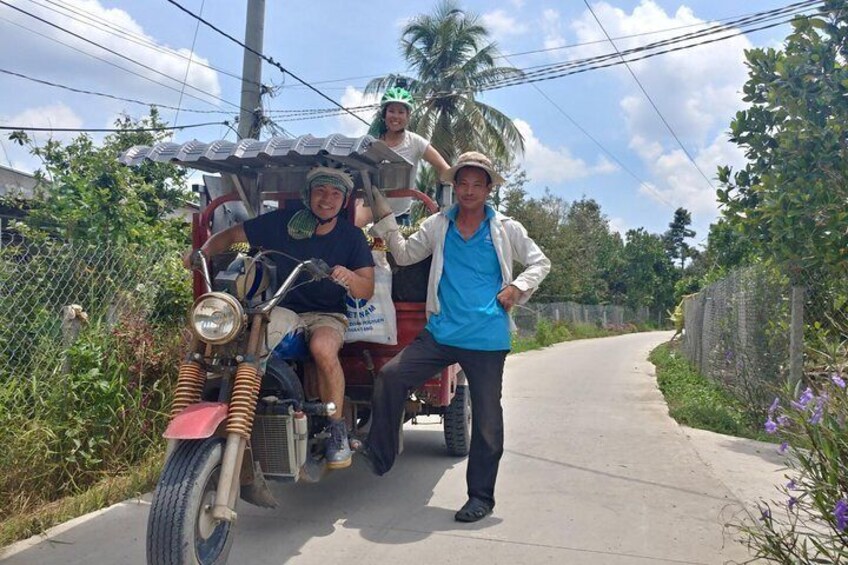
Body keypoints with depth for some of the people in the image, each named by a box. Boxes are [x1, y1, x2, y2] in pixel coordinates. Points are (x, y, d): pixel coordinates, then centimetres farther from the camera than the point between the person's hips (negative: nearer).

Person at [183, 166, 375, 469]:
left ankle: (337, 428, -16)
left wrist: (349, 278, -25)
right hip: (279, 309, 1)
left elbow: (367, 290, -2)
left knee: (323, 348, -37)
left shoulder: (352, 236, 3)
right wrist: (203, 251, -11)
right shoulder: (280, 222, 2)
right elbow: (231, 234, 9)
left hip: (326, 314, -1)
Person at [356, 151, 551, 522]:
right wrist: (385, 217, 4)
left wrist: (518, 288, -5)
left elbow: (539, 263, 12)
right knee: (390, 375, -13)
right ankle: (378, 453, 5)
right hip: (441, 332, 2)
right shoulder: (437, 226, 10)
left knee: (486, 418, 3)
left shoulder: (506, 230, 5)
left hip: (487, 339, -2)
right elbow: (404, 255, 12)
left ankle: (481, 496, 19)